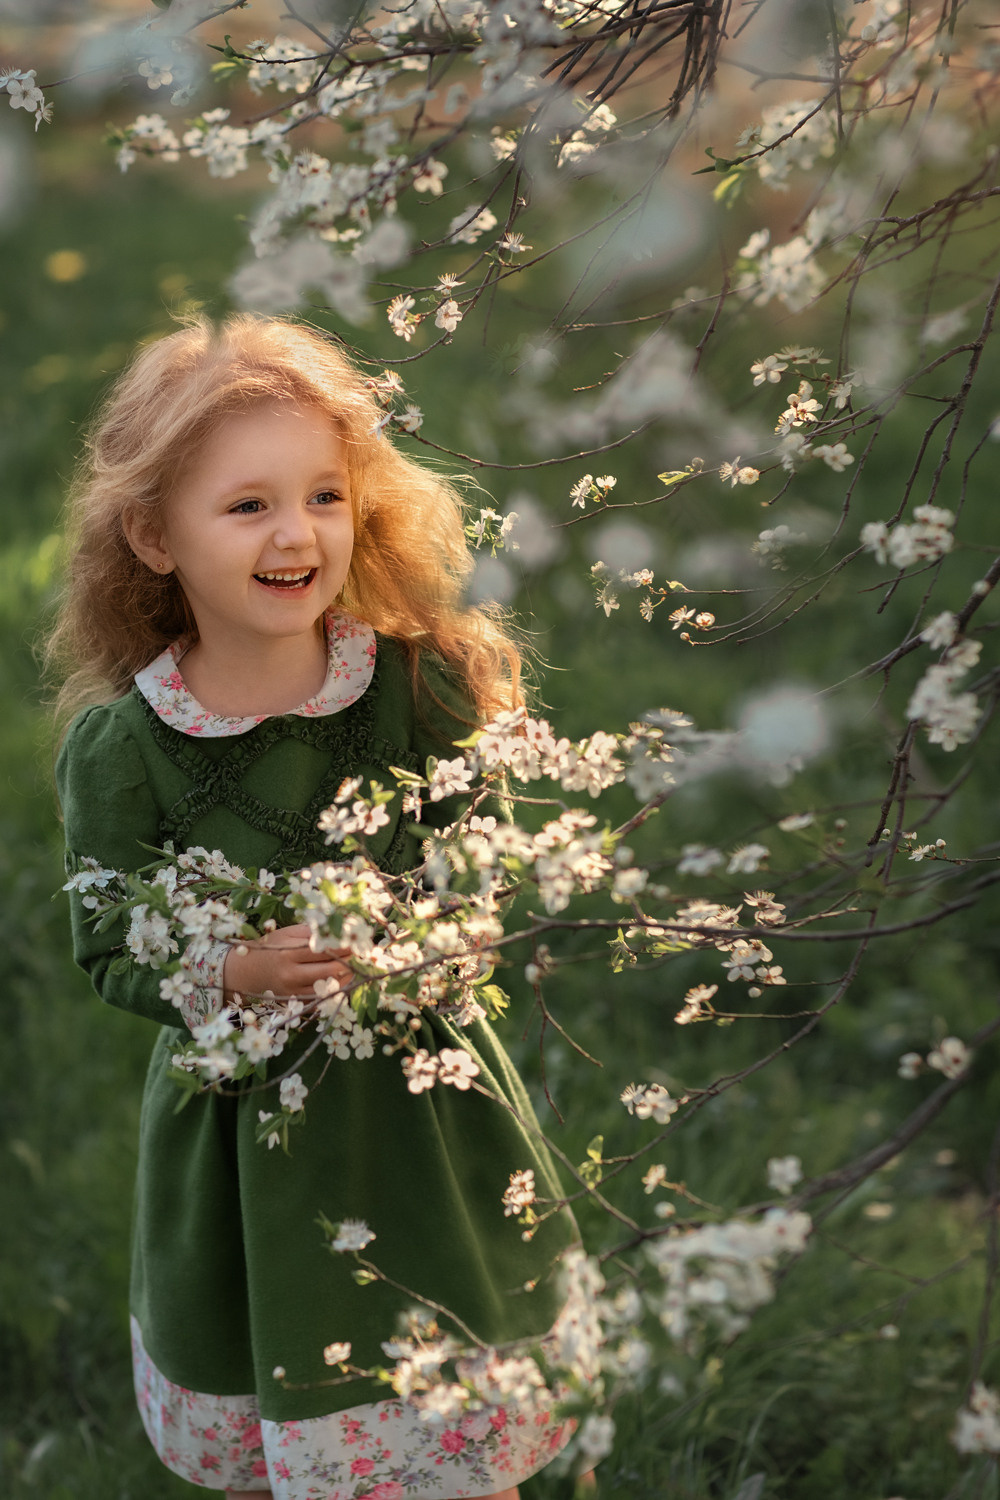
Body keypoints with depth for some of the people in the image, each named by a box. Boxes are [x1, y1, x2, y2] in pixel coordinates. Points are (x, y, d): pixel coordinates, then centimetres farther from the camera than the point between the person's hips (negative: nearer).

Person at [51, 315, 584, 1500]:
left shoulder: (424, 688, -13)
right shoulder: (115, 750, -15)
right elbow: (110, 957, -7)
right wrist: (231, 976, -25)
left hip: (423, 1102, 0)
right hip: (240, 1125, 0)